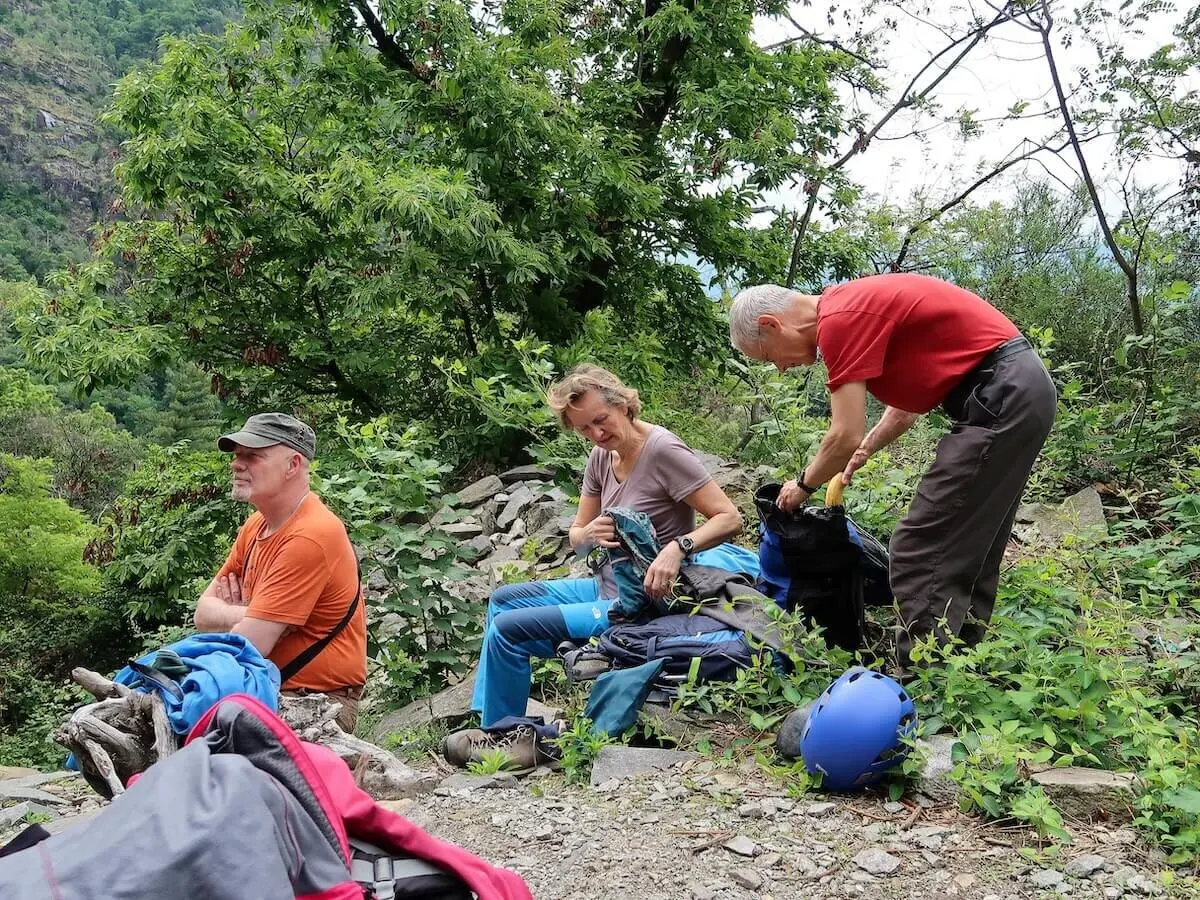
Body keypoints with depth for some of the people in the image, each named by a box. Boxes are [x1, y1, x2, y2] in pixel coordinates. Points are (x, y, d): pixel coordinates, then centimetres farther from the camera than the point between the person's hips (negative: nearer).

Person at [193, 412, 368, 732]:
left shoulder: (309, 538, -21)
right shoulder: (256, 524, 9)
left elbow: (246, 647, -22)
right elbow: (204, 613, 7)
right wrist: (247, 615, -13)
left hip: (317, 703, -8)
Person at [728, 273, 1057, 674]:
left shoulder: (839, 320, -15)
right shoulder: (858, 307, 15)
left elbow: (845, 436, -14)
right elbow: (911, 396, 24)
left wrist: (804, 484, 3)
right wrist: (866, 449, 23)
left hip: (999, 397, -10)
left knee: (920, 554, -8)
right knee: (969, 551, 16)